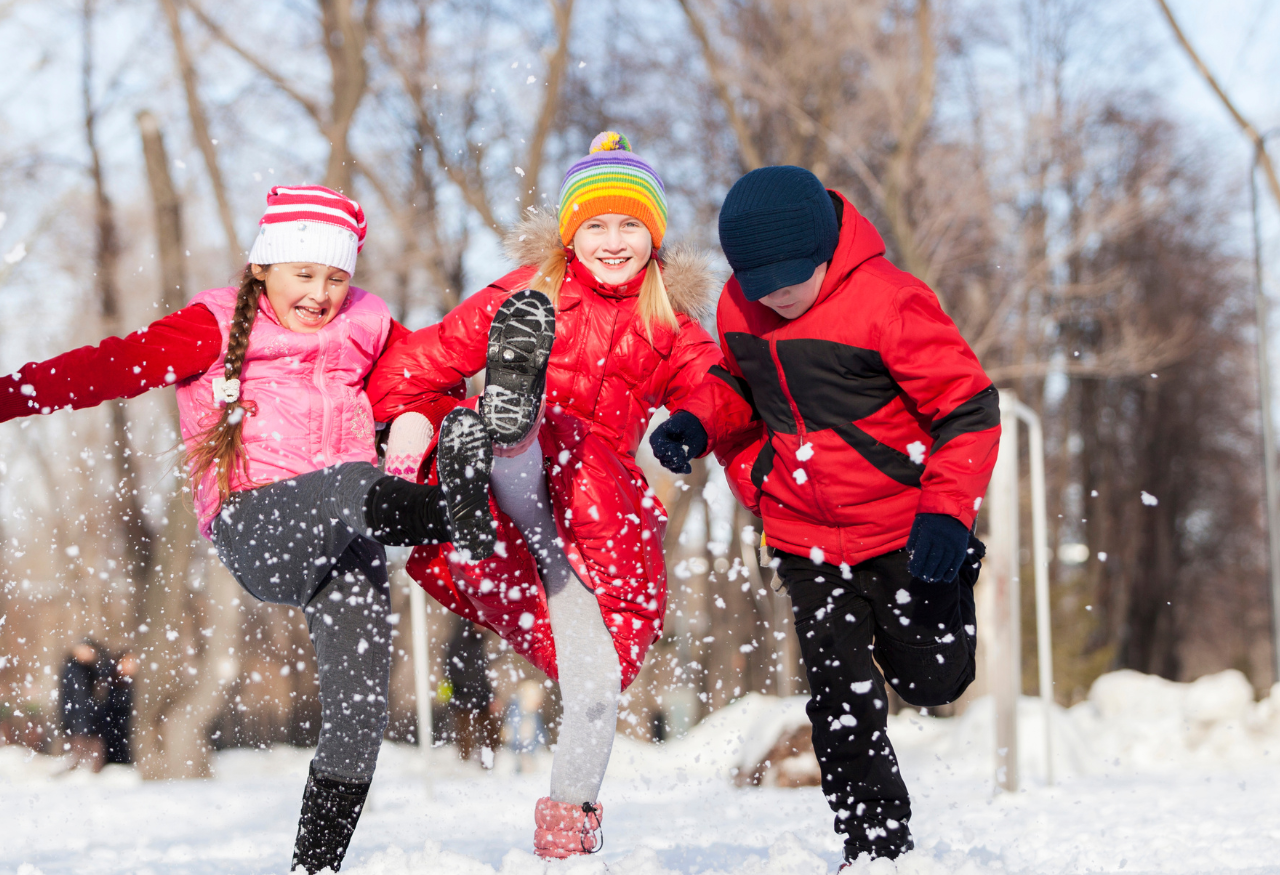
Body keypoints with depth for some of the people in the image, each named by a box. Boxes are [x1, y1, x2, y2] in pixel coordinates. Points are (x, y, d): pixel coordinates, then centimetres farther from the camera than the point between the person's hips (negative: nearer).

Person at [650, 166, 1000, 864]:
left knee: (932, 682, 10)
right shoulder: (739, 307, -3)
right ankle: (875, 845, 10)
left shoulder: (887, 301, -20)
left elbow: (970, 406, -16)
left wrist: (948, 512, -24)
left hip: (905, 529, -3)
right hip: (806, 538, 4)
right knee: (842, 701, -4)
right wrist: (697, 421, -5)